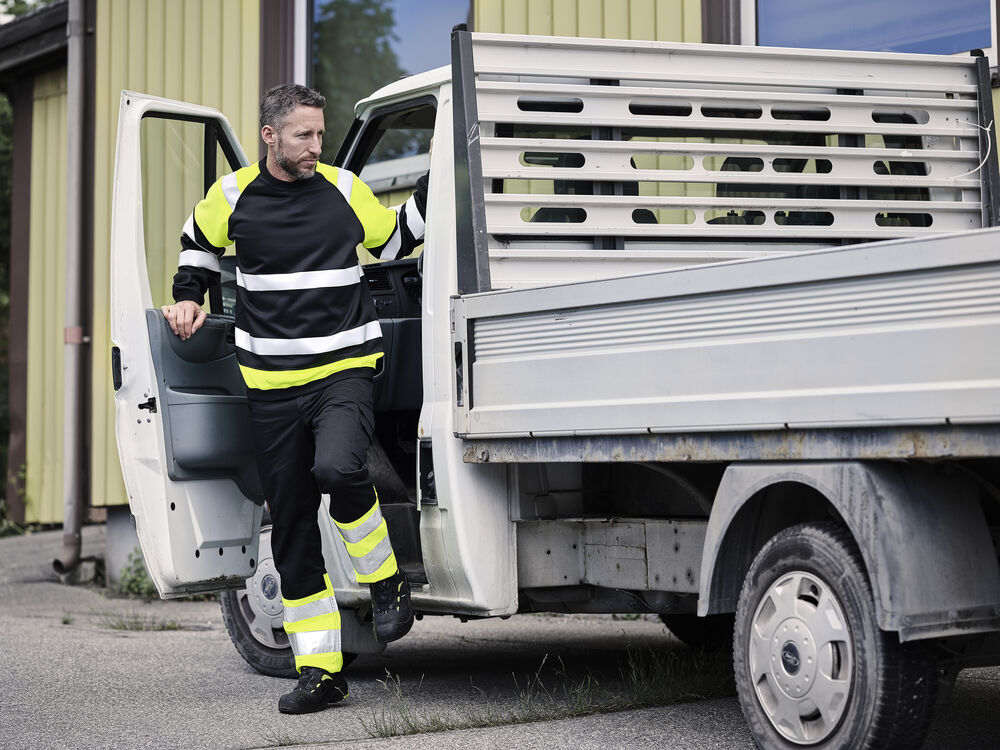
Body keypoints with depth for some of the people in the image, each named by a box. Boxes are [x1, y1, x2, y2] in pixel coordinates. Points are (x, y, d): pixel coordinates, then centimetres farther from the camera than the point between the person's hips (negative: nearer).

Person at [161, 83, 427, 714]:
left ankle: (387, 580, -4)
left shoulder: (345, 190, 1)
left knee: (336, 467, -32)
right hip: (272, 383, 2)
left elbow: (394, 241, 17)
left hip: (345, 368, -2)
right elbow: (199, 243, 24)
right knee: (291, 525, 3)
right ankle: (320, 669, 11)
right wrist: (189, 299, 14)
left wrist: (433, 188, 6)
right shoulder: (232, 196, 3)